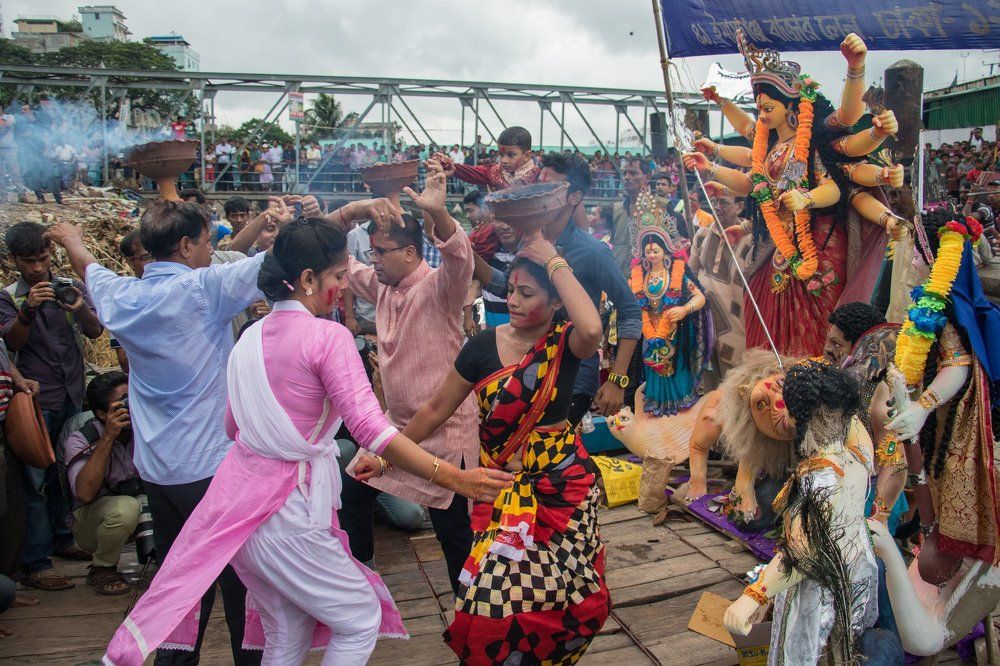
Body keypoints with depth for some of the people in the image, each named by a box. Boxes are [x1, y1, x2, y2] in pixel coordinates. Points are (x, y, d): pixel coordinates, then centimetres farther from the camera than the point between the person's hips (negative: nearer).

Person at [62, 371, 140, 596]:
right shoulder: (80, 440, -18)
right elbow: (85, 493, -34)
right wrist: (108, 437, -36)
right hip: (90, 524, -3)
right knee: (126, 507, -37)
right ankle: (102, 568, -8)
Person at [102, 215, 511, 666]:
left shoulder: (251, 336, 8)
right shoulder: (328, 336, -15)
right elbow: (369, 426, -25)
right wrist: (453, 478, -26)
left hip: (237, 503, 8)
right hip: (287, 514, -8)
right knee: (362, 620, 11)